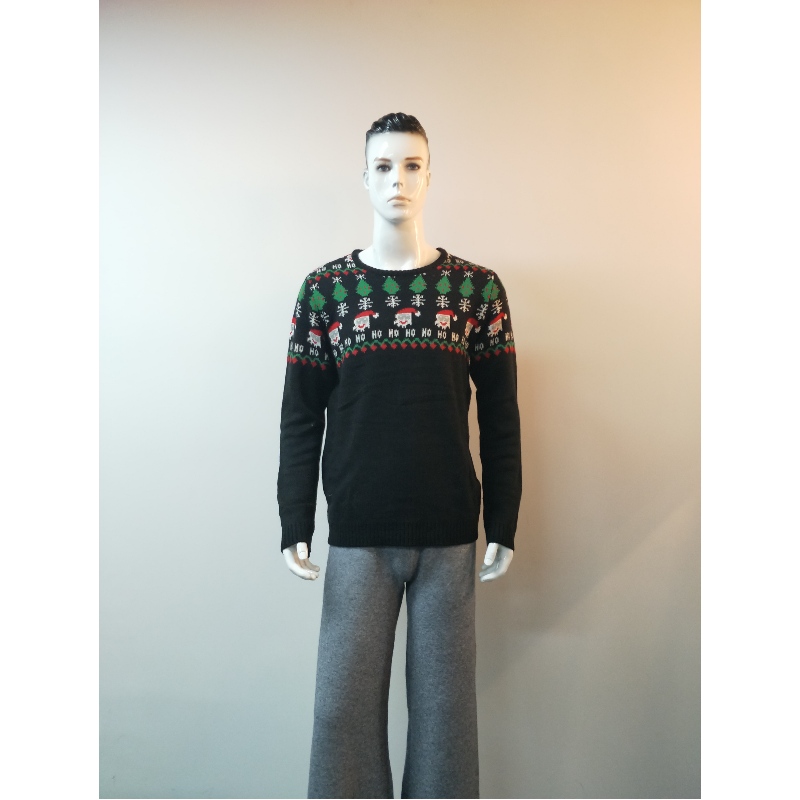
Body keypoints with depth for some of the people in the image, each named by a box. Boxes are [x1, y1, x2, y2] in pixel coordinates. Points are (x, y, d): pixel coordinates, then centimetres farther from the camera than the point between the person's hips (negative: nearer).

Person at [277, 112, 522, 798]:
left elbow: (500, 418, 4)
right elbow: (300, 418, 3)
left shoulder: (478, 288, 3)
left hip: (450, 533, 0)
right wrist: (296, 526, 0)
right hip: (358, 533, 0)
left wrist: (504, 526, 3)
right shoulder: (324, 289, 3)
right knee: (346, 699, 9)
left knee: (445, 699, 11)